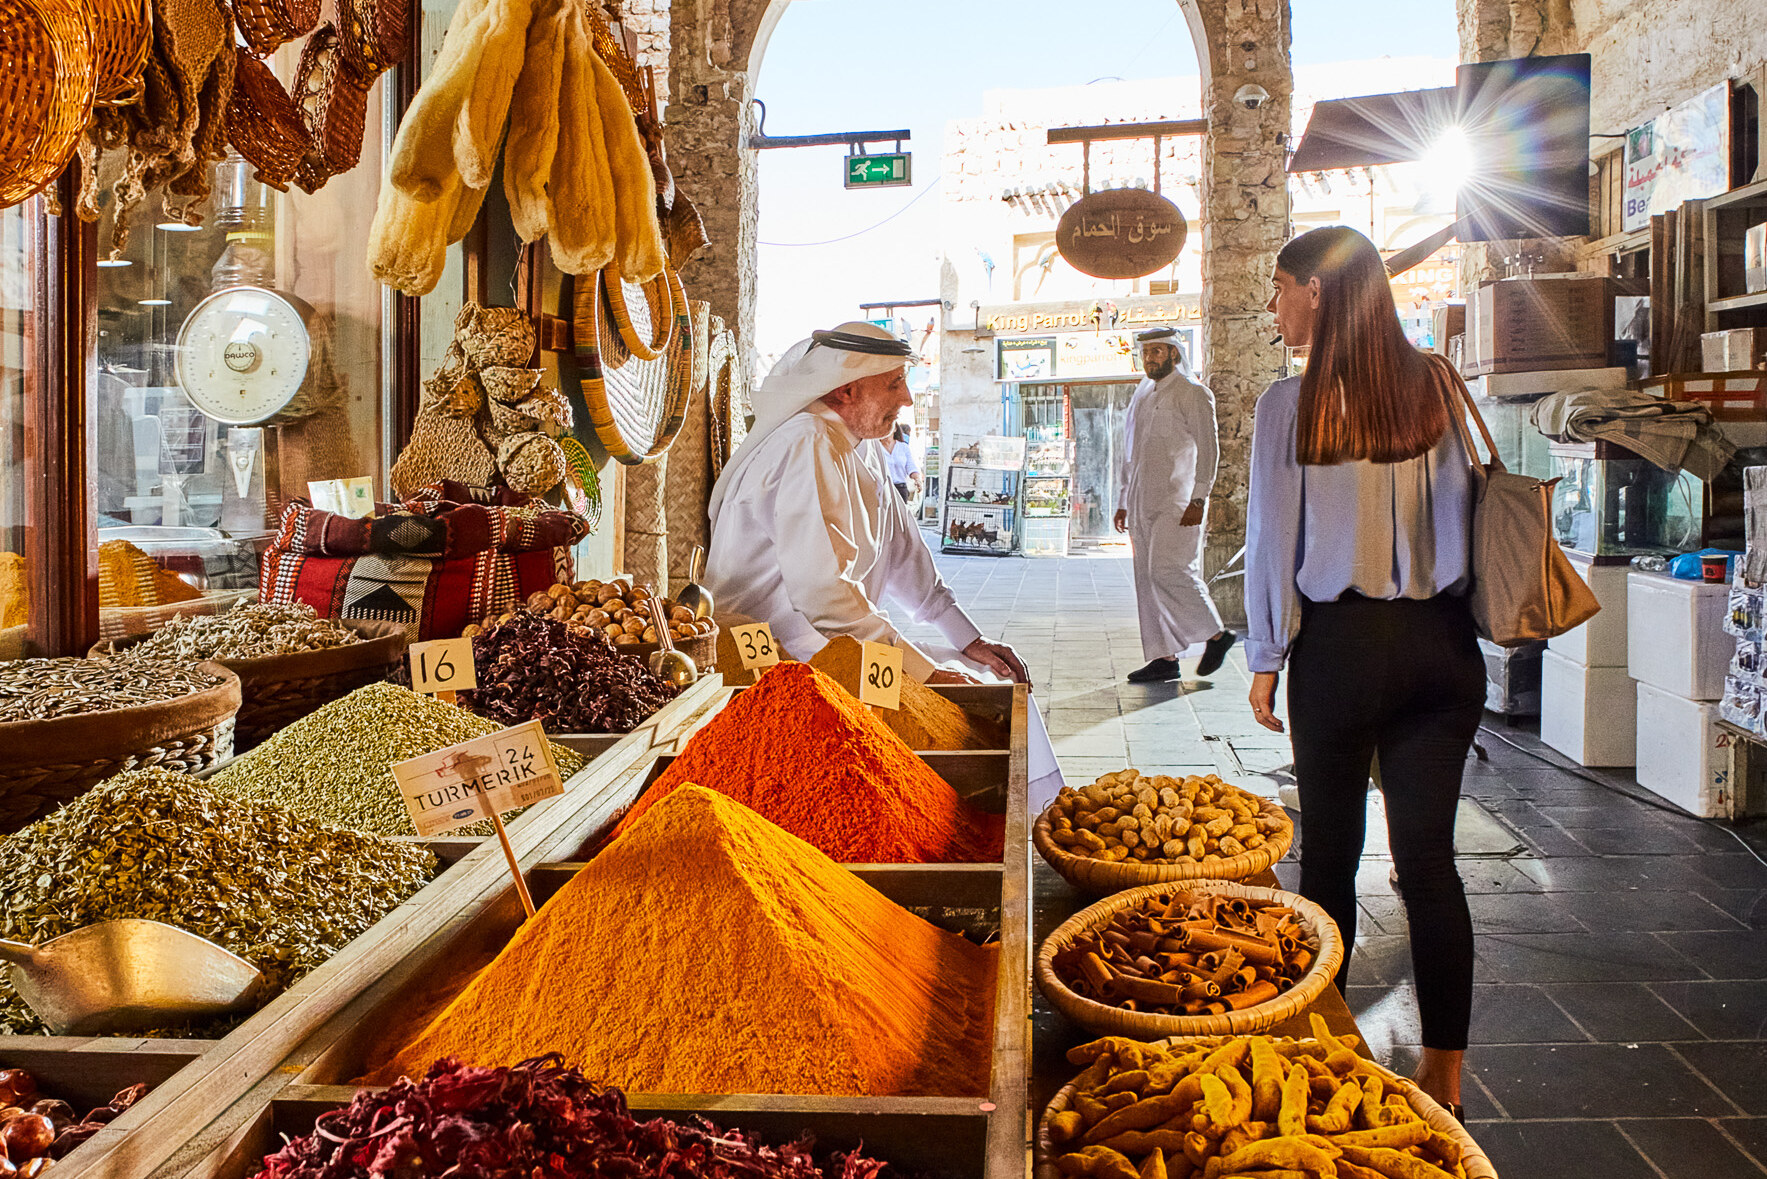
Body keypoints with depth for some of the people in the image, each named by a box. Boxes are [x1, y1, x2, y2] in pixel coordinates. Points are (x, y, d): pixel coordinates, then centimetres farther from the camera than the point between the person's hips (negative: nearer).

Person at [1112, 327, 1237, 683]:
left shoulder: (1192, 394, -3)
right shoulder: (1141, 397, 19)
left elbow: (1208, 448, -9)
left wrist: (1199, 499, -17)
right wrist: (1123, 502, 19)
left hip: (1177, 501, -8)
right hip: (1143, 503, 8)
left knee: (1168, 570, -16)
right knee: (1147, 579, 4)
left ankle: (1216, 634, 1)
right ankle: (1164, 658, 9)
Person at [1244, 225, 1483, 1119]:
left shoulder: (1290, 403, -8)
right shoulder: (1436, 387, 1)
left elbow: (1274, 540, -5)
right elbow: (1467, 516, 3)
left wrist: (1266, 660, 3)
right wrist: (1457, 621, 13)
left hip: (1342, 644, -3)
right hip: (1442, 644, 3)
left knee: (1329, 853, 11)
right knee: (1428, 856, 7)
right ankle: (1444, 1070, 14)